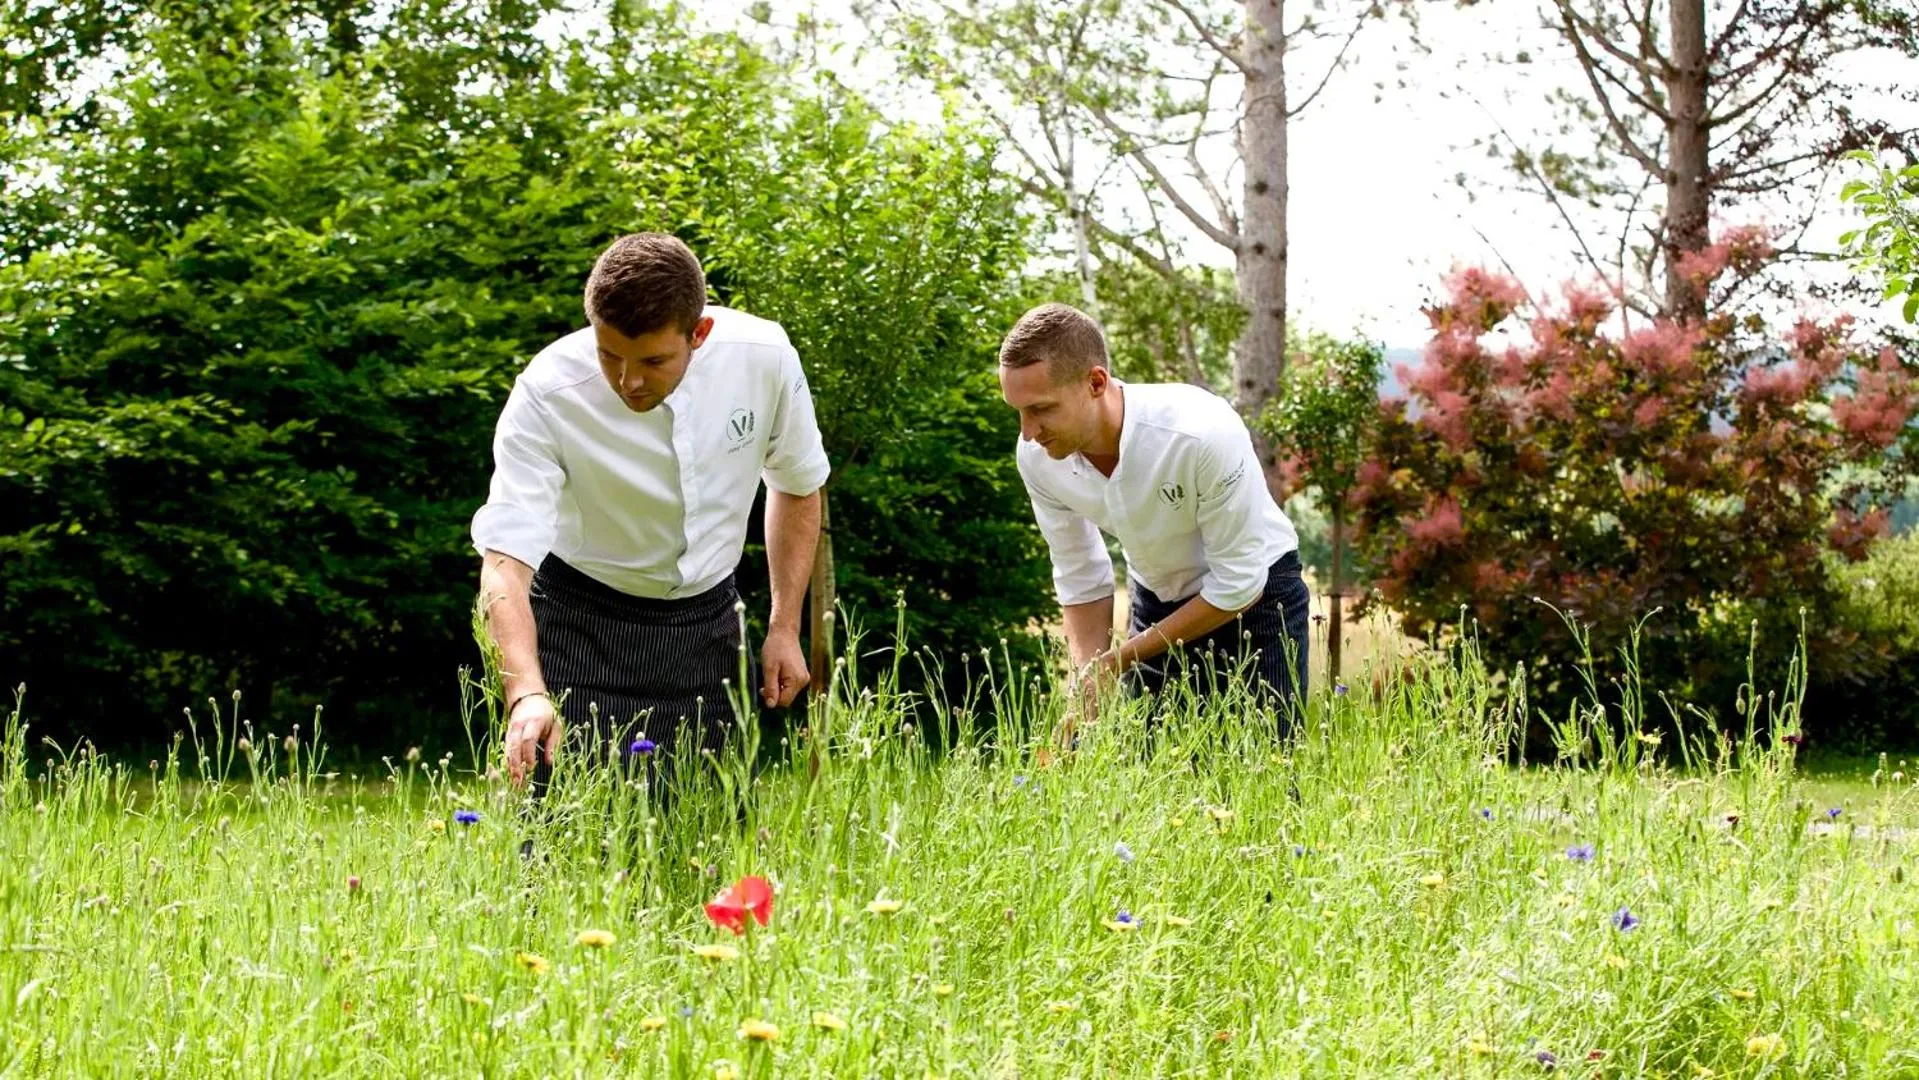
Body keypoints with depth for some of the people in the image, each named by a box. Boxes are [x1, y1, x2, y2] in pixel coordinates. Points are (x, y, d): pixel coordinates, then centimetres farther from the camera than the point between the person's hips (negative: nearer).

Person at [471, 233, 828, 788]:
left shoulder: (764, 357, -18)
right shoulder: (545, 394, -26)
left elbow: (797, 486, 3)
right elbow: (505, 559, -33)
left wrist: (784, 627, 0)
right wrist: (526, 694, -48)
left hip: (707, 619, 3)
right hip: (582, 623, -2)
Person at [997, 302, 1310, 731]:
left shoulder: (1201, 433, -35)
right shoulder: (1038, 456, -19)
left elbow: (1239, 583, -26)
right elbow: (1080, 583, -5)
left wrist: (1120, 659, -22)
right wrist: (1088, 691, -17)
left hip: (1254, 597, -4)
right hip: (1156, 598, 4)